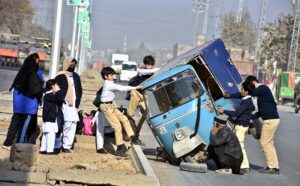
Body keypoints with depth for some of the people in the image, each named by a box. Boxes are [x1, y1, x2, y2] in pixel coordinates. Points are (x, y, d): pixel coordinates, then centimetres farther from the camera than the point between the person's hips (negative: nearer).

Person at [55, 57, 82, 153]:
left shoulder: (76, 76, 17)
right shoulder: (60, 76, -1)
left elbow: (79, 90, 22)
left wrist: (77, 101, 9)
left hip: (73, 105, 5)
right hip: (62, 105, -5)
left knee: (72, 125, -1)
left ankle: (67, 146, 5)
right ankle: (57, 146, 0)